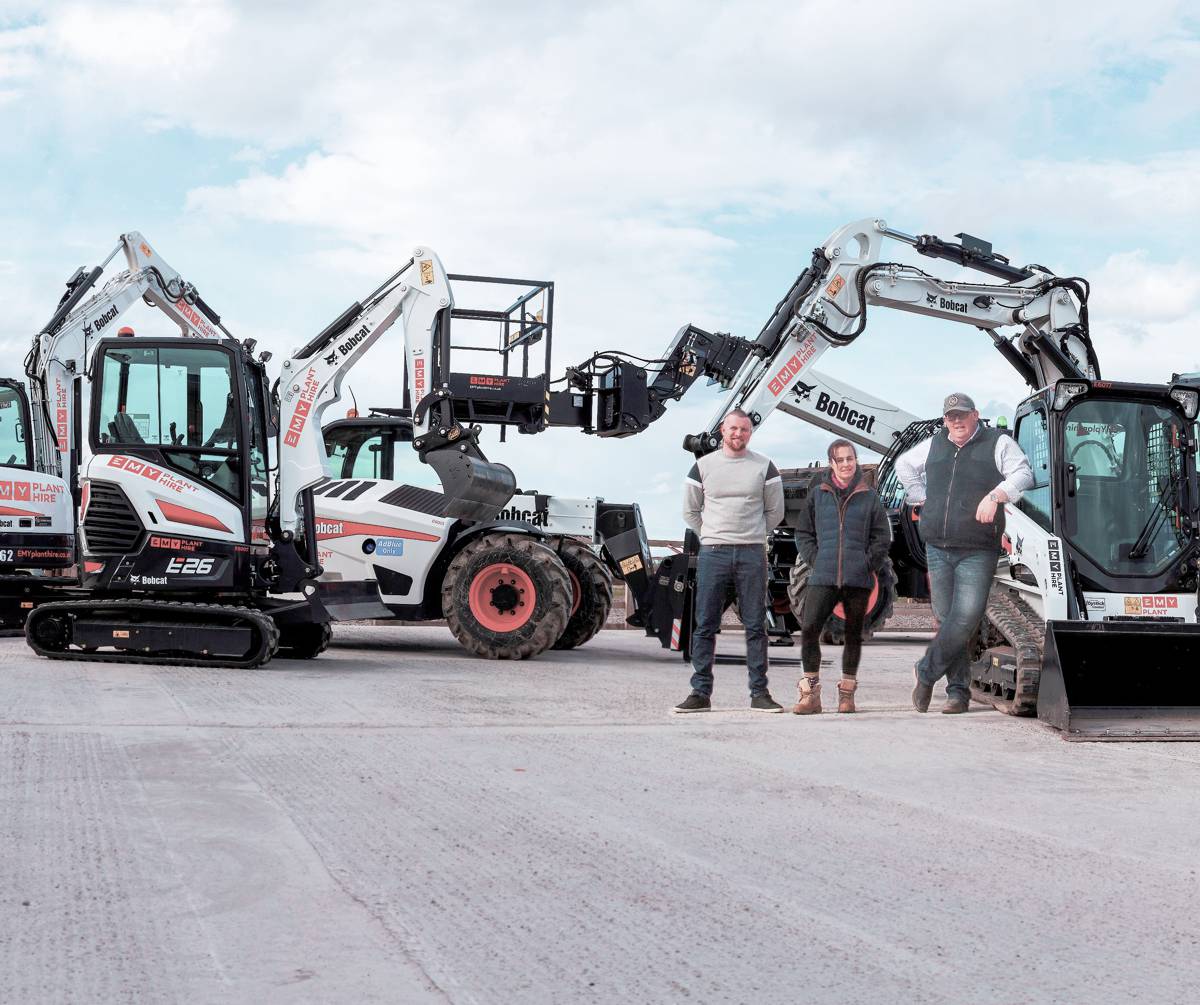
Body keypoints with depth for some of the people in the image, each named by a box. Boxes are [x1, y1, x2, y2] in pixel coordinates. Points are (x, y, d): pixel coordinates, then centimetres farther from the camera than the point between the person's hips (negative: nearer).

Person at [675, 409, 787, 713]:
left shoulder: (764, 467, 6)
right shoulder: (703, 466, 6)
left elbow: (775, 511, 15)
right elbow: (690, 511, 15)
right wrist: (711, 535, 11)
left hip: (752, 554, 0)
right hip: (713, 552, 0)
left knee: (756, 626, 2)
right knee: (705, 626, -1)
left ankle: (759, 693, 7)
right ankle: (700, 693, 3)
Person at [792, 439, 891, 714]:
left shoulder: (869, 496, 8)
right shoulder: (818, 494, 9)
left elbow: (882, 538, 8)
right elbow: (803, 533, 12)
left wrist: (868, 565, -3)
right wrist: (815, 561, 0)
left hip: (859, 578, 0)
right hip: (823, 578, 0)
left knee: (853, 635, 8)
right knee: (809, 629, -14)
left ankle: (847, 692, 19)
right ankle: (810, 693, -6)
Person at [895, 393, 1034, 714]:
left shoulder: (998, 443, 3)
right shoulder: (934, 445, 16)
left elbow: (1023, 473, -8)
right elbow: (904, 464, 34)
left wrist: (995, 495, -21)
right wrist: (919, 496, 22)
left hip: (977, 552, -4)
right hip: (938, 549, 4)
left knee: (966, 618, -15)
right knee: (946, 620, 4)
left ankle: (926, 672, 2)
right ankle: (958, 691, 10)